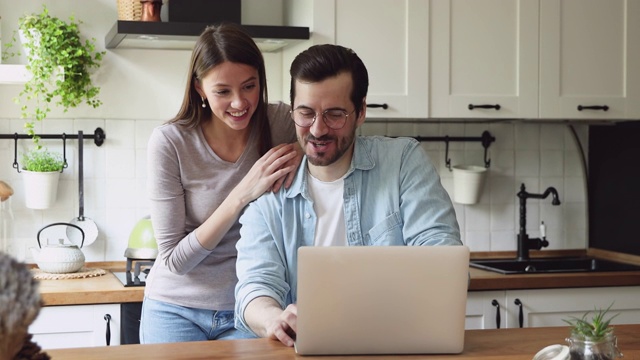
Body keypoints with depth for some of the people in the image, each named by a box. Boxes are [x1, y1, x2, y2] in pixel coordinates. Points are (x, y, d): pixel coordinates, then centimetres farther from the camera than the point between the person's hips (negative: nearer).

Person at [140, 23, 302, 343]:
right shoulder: (169, 143, -15)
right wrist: (244, 193, -24)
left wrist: (303, 148, -20)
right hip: (177, 313, -1)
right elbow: (174, 260, -14)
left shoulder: (281, 123, -9)